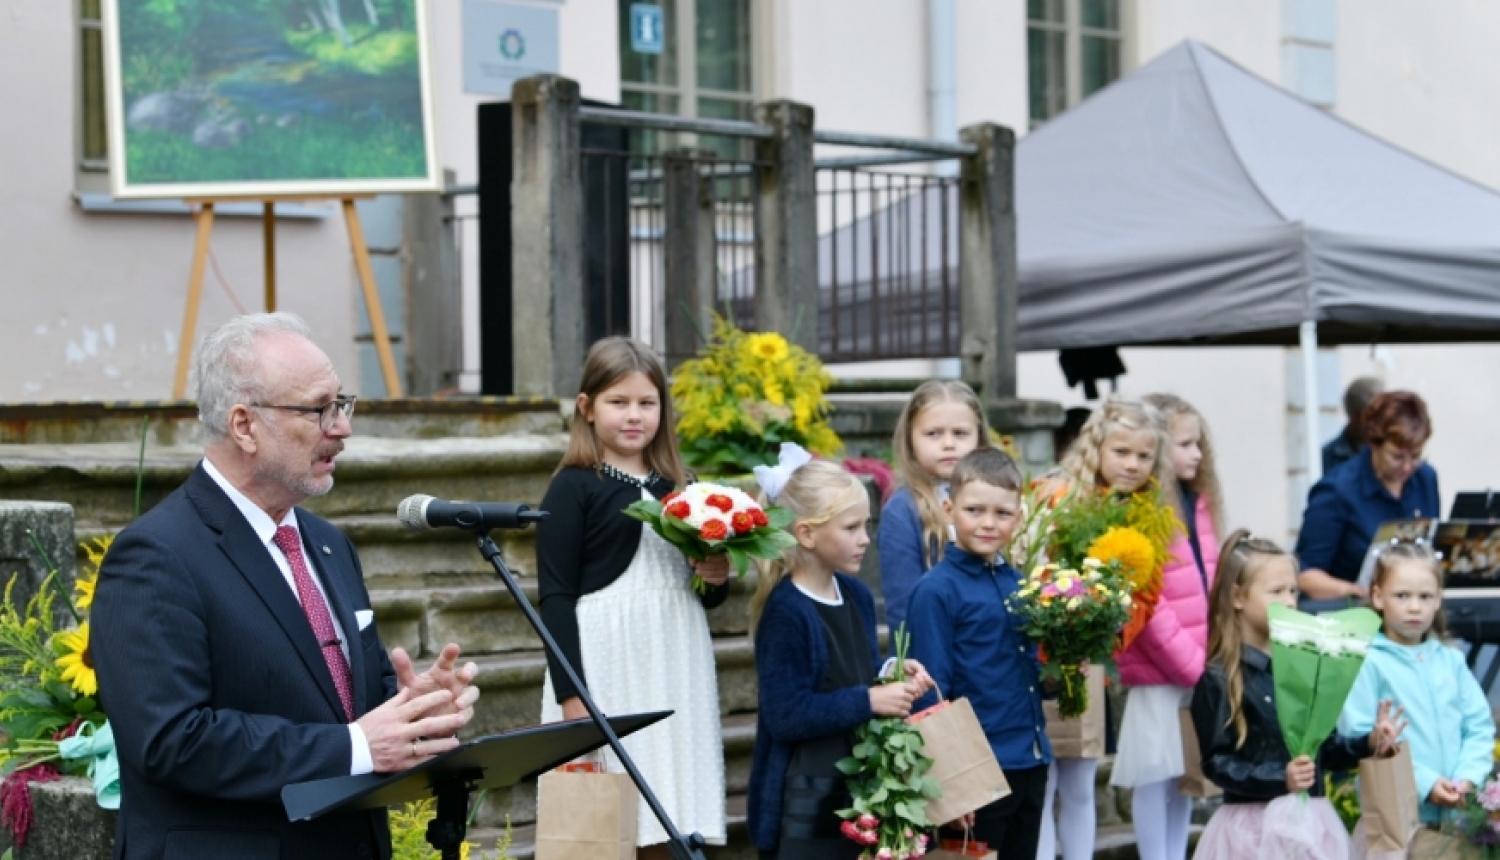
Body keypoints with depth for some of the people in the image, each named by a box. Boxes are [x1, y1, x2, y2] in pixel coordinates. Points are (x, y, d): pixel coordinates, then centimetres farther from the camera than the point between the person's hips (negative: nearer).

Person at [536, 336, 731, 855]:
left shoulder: (680, 487, 14)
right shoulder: (573, 488, -3)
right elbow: (556, 598, -8)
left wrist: (715, 579, 0)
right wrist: (571, 695, -15)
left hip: (675, 671, 5)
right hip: (607, 671, -5)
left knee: (669, 831, 5)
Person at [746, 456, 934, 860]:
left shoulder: (856, 596, 9)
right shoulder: (786, 612, -16)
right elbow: (785, 715, -22)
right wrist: (869, 701, -21)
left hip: (860, 787, 8)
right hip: (806, 801, -8)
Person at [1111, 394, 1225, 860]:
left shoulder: (1199, 504, 13)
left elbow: (1210, 589, 14)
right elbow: (1146, 605, -17)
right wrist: (1193, 664, -15)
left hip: (1198, 670, 8)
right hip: (1159, 674, -8)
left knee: (1188, 773, 14)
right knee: (1155, 775, 1)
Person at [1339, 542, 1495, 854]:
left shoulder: (1451, 661, 11)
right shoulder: (1369, 663, -6)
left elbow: (1480, 725, 11)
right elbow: (1359, 738, -12)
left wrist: (1468, 778, -6)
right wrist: (1423, 782, -15)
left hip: (1458, 810, 5)